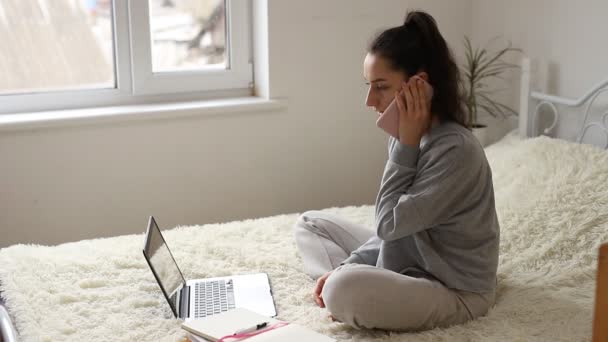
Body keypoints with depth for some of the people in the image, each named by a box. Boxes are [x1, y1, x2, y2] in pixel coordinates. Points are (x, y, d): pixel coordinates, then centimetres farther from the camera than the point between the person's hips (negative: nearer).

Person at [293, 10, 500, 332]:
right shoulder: (414, 135, 1)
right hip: (408, 261, 9)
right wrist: (346, 267, -5)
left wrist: (406, 145, -21)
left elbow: (390, 224, -23)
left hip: (456, 291, -9)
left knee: (343, 292, -36)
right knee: (309, 224, 14)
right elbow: (390, 225, 8)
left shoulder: (456, 149, -26)